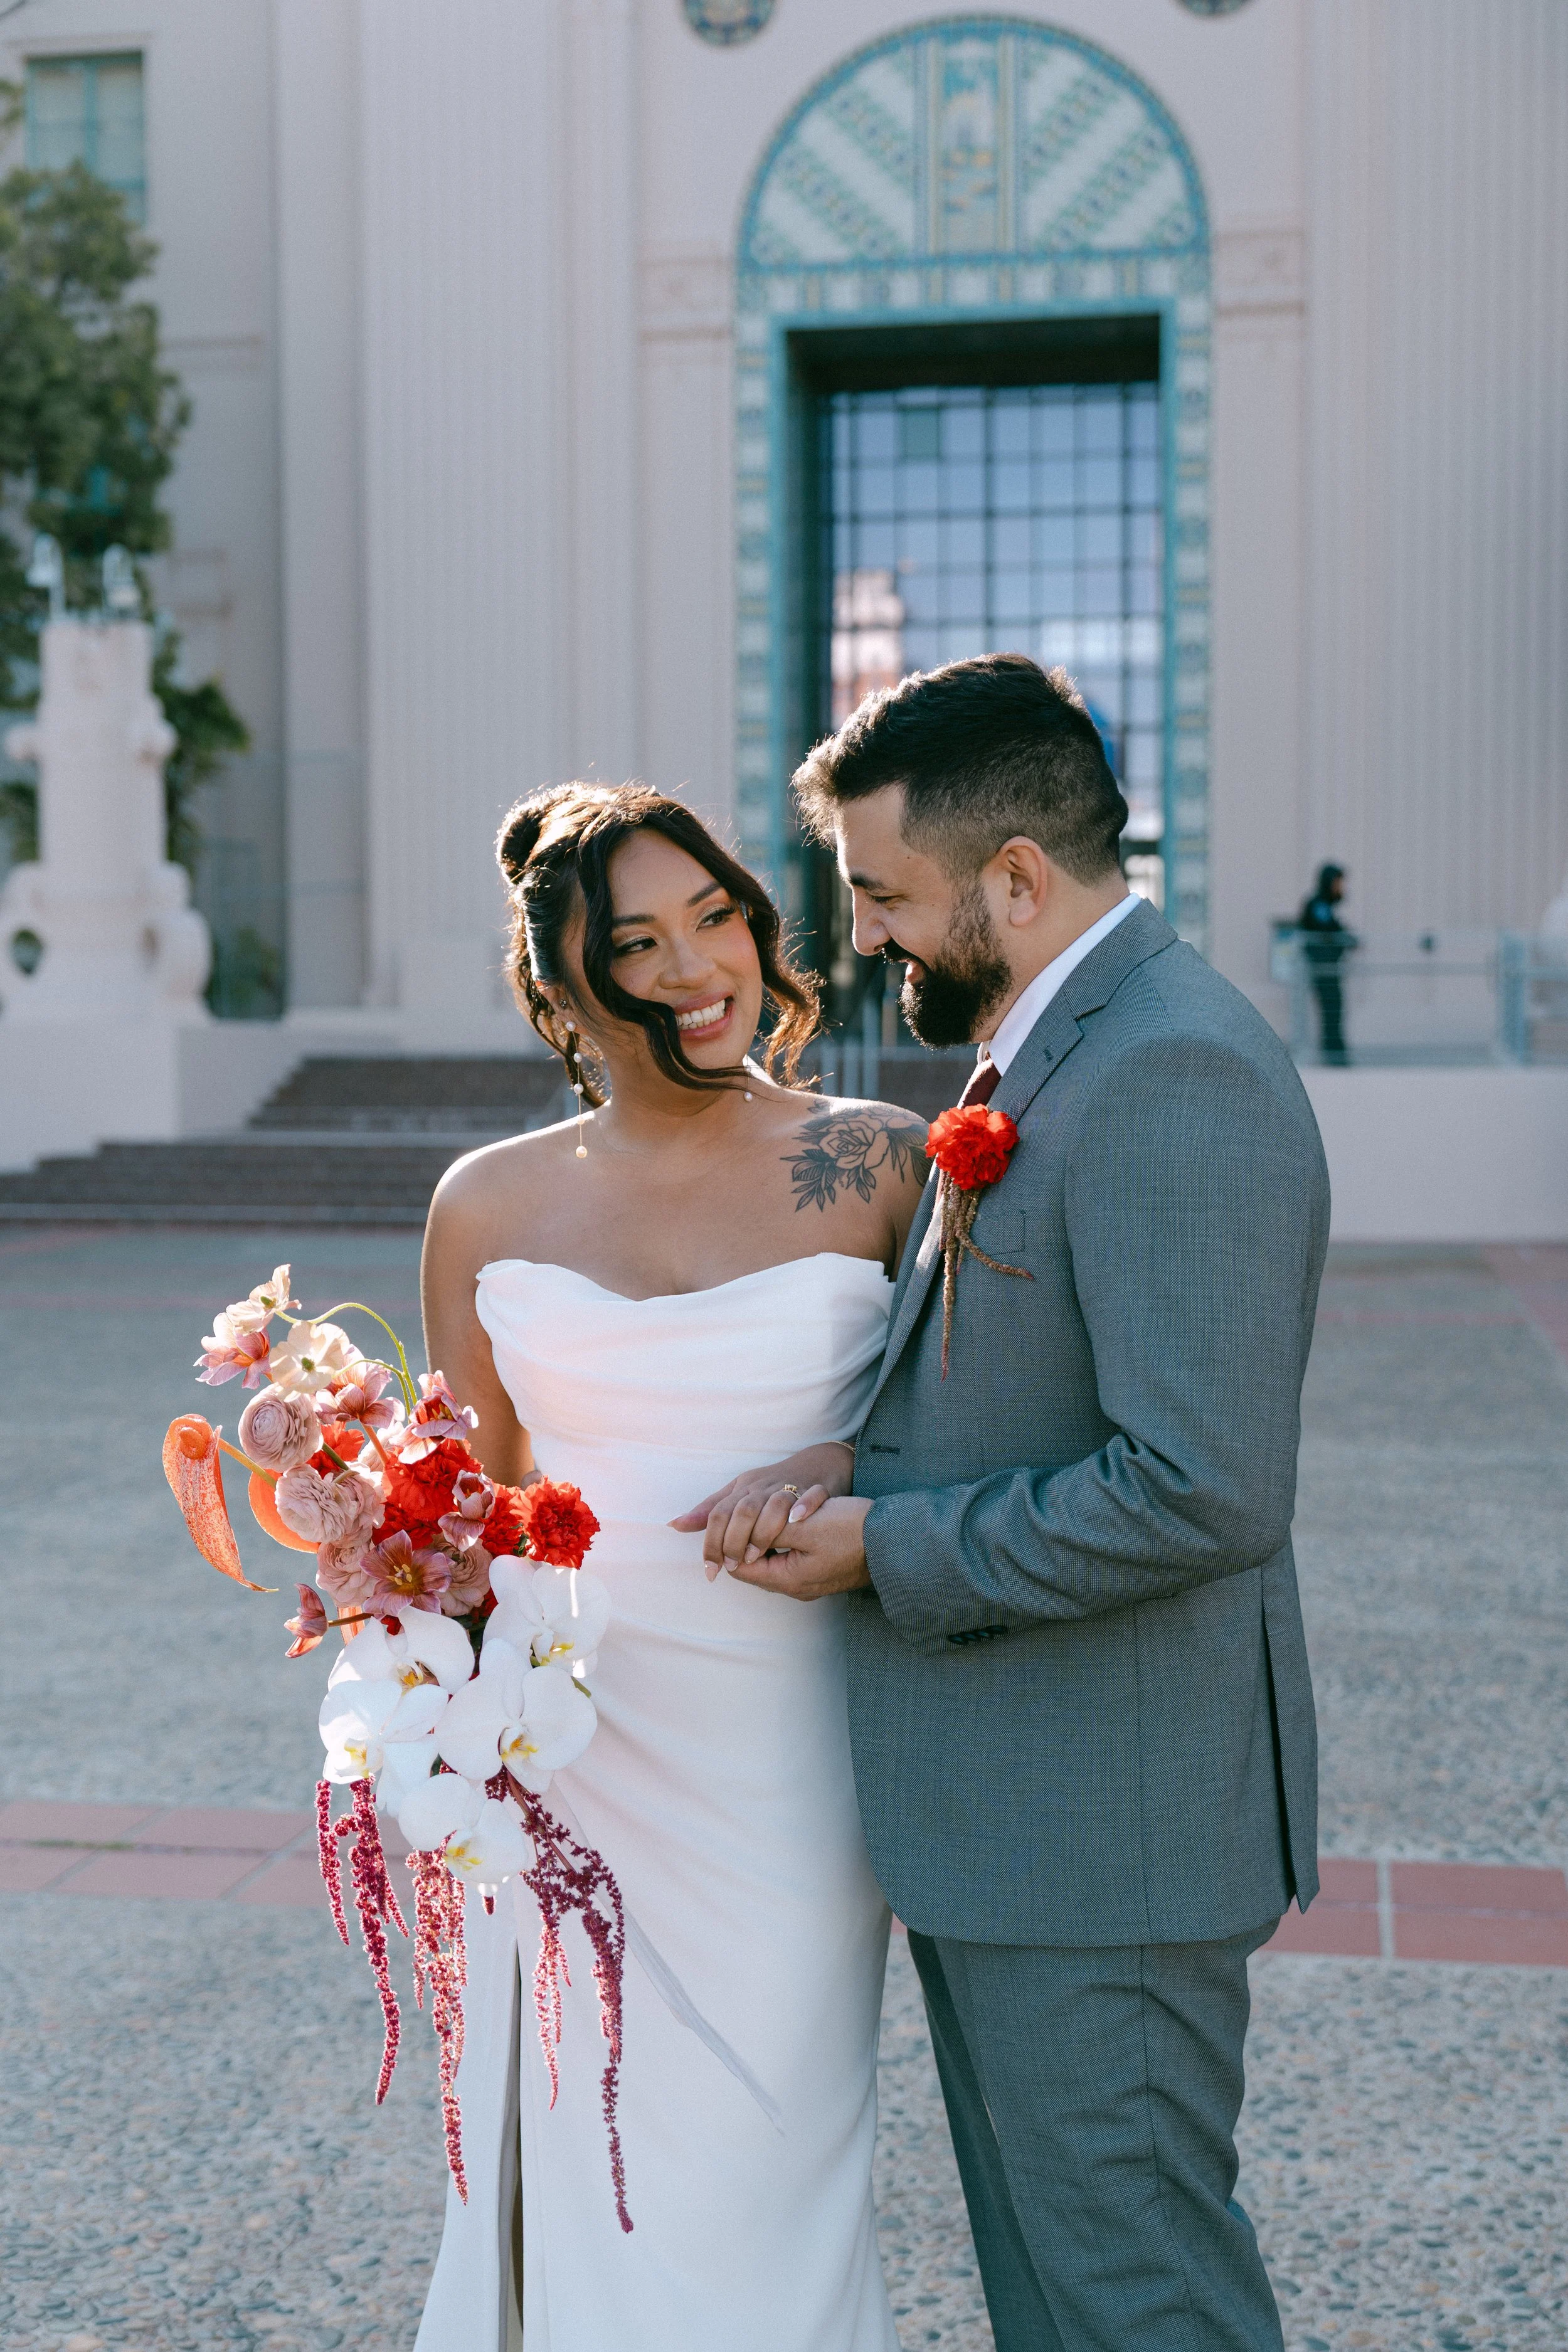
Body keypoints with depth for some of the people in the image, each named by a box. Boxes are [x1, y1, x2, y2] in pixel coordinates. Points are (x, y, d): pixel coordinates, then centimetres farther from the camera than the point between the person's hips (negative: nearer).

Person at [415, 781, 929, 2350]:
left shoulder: (879, 1167, -5)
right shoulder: (491, 1206, 2)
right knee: (581, 2186, 13)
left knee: (759, 2183, 10)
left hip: (784, 1764, -2)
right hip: (572, 1760, 2)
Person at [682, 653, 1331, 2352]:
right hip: (1004, 1806, 10)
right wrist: (842, 1475, -3)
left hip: (1100, 1828, -10)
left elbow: (1201, 1491, -29)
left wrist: (884, 1551, -18)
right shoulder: (1047, 1056, 10)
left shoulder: (1176, 1078, -22)